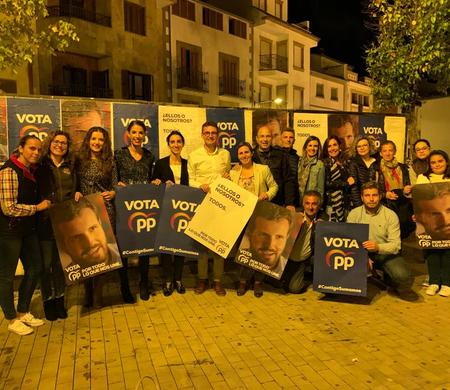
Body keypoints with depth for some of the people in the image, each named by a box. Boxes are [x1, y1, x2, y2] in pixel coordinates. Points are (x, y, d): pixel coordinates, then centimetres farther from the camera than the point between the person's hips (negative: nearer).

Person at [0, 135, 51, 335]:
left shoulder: (31, 170, 8)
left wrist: (44, 202, 8)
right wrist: (37, 207, -15)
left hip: (28, 229, 9)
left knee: (35, 269, 15)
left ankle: (23, 312, 33)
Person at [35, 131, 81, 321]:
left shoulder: (70, 167, 12)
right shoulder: (40, 165, 0)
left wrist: (77, 194, -2)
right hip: (45, 221, -3)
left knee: (61, 263, 11)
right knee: (46, 263, 4)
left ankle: (59, 298, 25)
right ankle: (48, 300, 20)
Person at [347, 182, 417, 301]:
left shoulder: (390, 215, -7)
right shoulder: (354, 214, -2)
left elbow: (396, 244, -14)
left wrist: (378, 247, -34)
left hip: (386, 253, -1)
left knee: (403, 276, -27)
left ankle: (401, 289, 13)